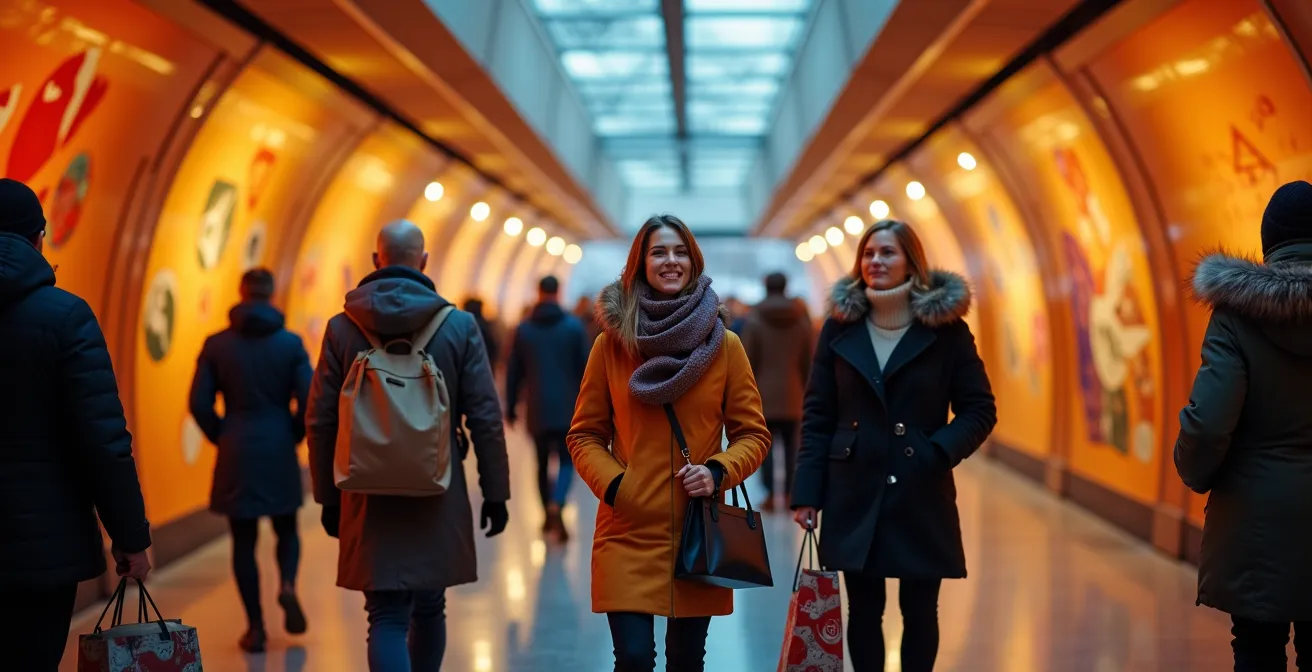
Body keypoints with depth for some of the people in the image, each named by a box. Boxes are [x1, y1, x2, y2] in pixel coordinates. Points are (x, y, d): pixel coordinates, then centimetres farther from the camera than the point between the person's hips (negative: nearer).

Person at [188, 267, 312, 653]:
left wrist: (222, 438, 12)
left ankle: (256, 628, 7)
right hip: (279, 454, 0)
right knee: (286, 529, 19)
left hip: (235, 455, 0)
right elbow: (309, 401, -7)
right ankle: (287, 585, -9)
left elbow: (199, 404, -3)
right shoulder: (291, 343, -2)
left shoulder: (216, 345, -1)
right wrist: (294, 436, 10)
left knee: (244, 540, 8)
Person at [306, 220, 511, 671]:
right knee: (429, 611, 18)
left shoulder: (342, 328, -1)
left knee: (387, 620, -1)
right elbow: (486, 418, -4)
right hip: (438, 498, 1)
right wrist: (495, 493, 4)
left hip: (370, 499, 0)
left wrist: (328, 497, 10)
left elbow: (320, 422, 1)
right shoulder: (459, 325, -3)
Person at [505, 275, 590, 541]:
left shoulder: (523, 329, 3)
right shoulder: (574, 325, -3)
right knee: (567, 460, 2)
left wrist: (510, 407, 12)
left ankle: (549, 517, 22)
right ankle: (556, 505, -23)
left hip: (537, 409, 2)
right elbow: (586, 367, -3)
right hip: (567, 408, -2)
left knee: (543, 462, 15)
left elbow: (514, 372, 5)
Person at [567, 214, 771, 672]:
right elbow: (584, 435, 6)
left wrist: (717, 472, -12)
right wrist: (612, 484, -11)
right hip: (628, 533, -1)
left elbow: (753, 434, 6)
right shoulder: (612, 343, 1)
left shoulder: (724, 345, 3)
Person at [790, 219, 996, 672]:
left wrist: (937, 452, -16)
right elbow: (817, 416, 4)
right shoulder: (839, 326, 4)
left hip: (922, 496, -1)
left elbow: (979, 410, 0)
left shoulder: (946, 328, -2)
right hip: (854, 495, 1)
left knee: (919, 611, 8)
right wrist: (807, 492, -2)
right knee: (863, 610, 8)